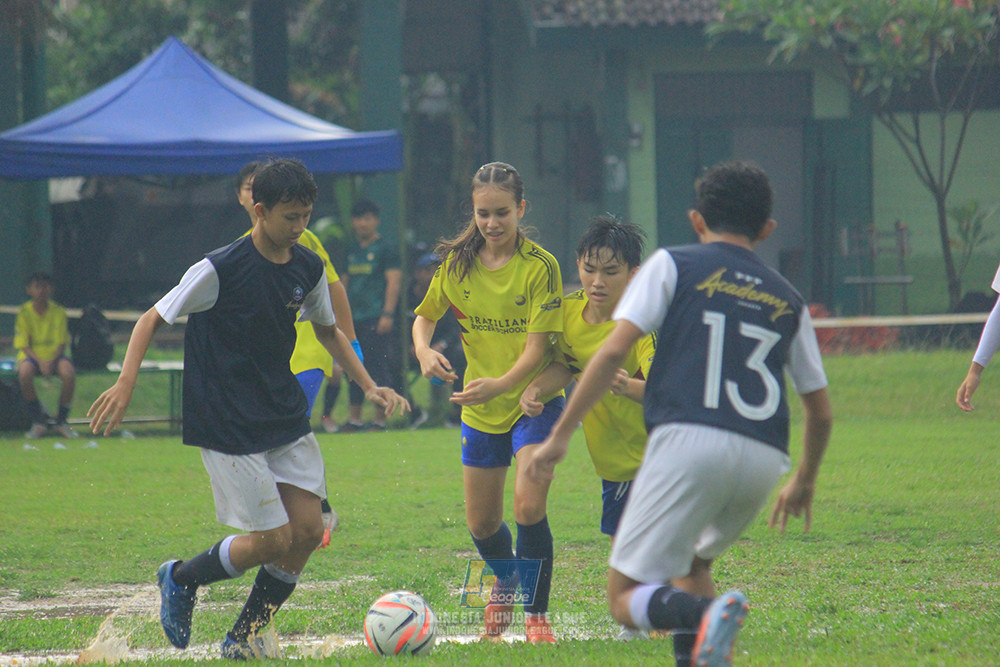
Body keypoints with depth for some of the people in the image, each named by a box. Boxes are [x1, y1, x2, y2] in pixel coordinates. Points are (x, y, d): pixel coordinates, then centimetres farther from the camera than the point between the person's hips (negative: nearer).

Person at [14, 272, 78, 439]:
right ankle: (39, 422, -17)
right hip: (31, 356, -1)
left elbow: (62, 343, -4)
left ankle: (61, 421, -11)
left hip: (54, 356, 1)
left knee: (69, 373, -33)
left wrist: (52, 361, -24)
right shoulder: (24, 312, -4)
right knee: (24, 373, -36)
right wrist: (39, 361, -24)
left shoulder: (59, 311, -2)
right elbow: (23, 345, -7)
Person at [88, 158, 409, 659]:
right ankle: (181, 579, 17)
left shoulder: (307, 268, 3)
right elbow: (153, 320, -9)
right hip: (228, 426, -7)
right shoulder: (220, 269, -16)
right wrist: (125, 384, -22)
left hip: (286, 419, 7)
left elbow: (328, 330, 22)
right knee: (274, 540, -9)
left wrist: (369, 386, 13)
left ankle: (245, 637, 14)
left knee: (308, 529, -2)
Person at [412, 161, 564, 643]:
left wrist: (501, 384, -38)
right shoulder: (457, 264, -4)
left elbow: (537, 349, -20)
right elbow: (425, 316, 11)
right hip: (480, 409, 4)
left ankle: (536, 614, -4)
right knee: (482, 525, 11)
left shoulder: (540, 267, -16)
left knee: (529, 508, -21)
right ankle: (504, 582, 44)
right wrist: (424, 351, -13)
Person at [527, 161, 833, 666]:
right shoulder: (787, 301, 22)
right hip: (763, 458, 5)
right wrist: (804, 482, 41)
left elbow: (614, 352, 0)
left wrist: (560, 435, 4)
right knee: (690, 561, 31)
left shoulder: (674, 265, 12)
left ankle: (703, 613, -33)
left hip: (690, 440, -5)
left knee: (626, 596, -2)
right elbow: (820, 411, 24)